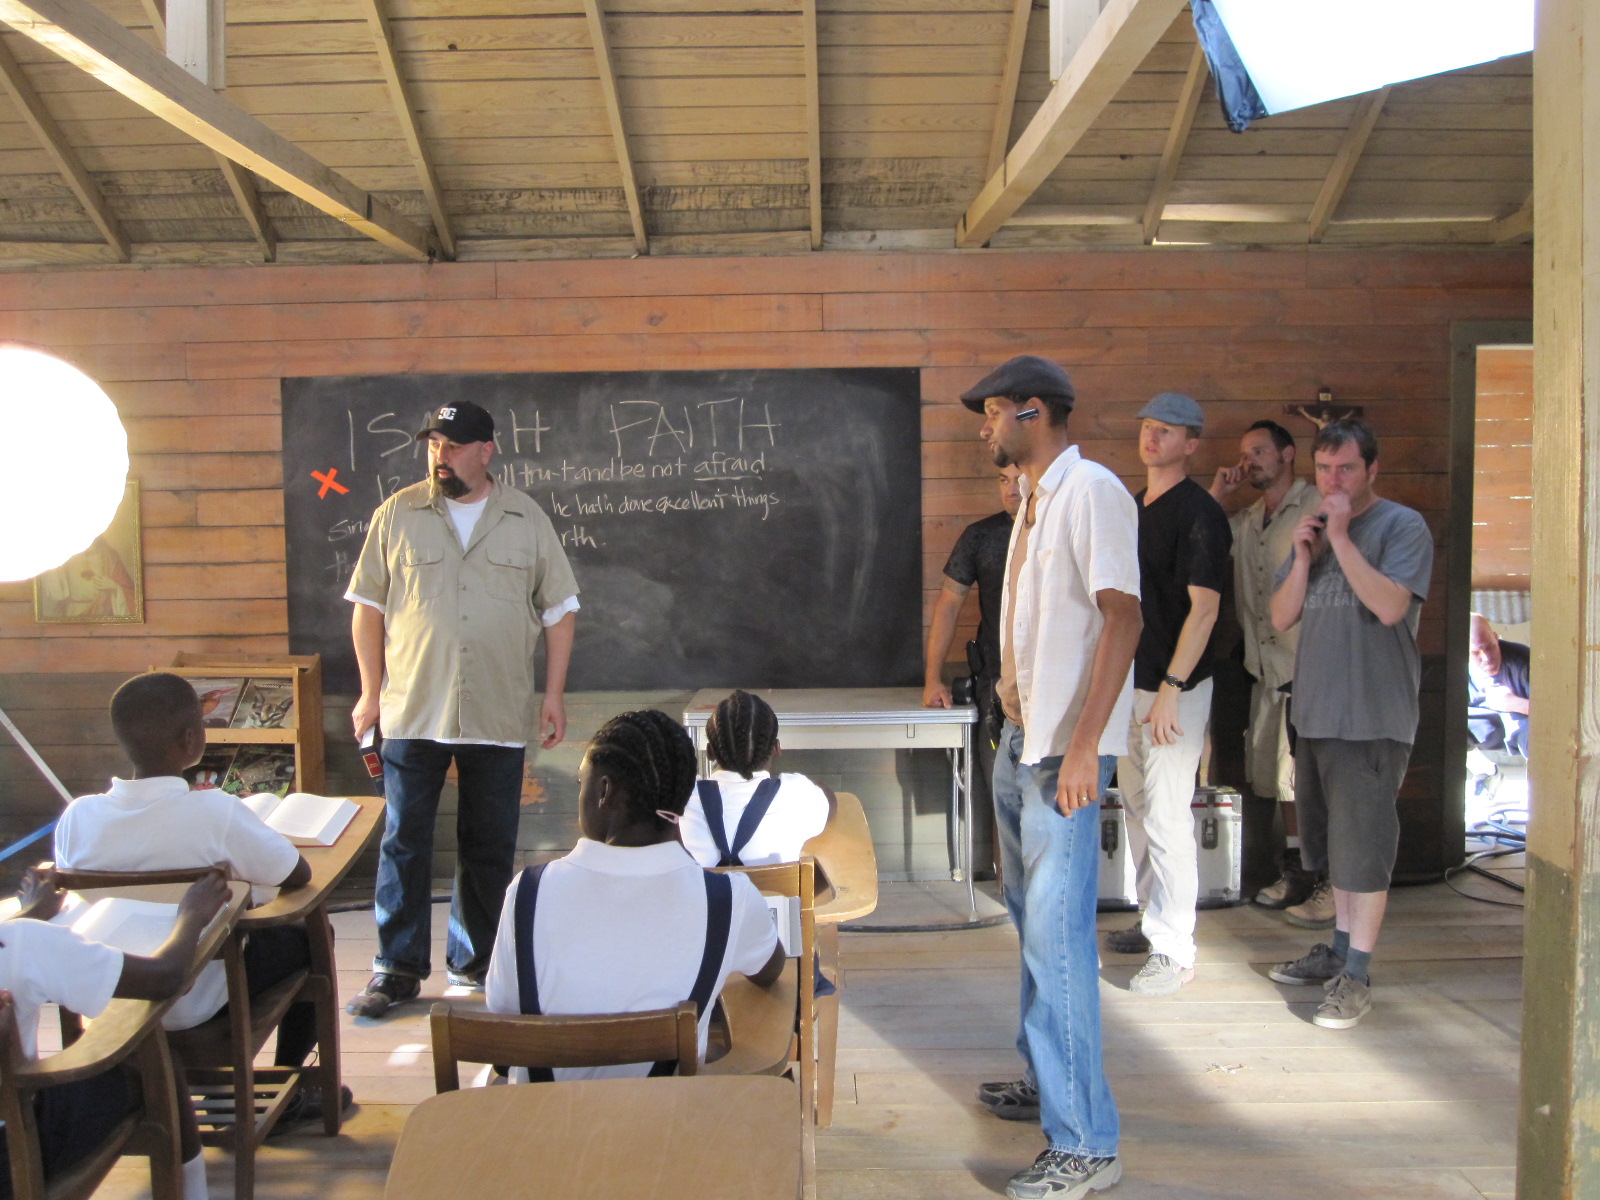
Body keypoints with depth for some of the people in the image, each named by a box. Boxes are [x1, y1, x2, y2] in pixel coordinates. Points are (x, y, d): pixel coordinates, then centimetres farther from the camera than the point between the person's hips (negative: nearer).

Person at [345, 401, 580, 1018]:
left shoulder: (527, 520, 4)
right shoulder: (398, 514, 3)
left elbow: (559, 609, 7)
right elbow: (368, 604, 6)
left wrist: (554, 694, 1)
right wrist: (371, 691, 0)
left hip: (499, 715, 1)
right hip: (412, 712, -1)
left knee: (490, 848, 10)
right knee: (403, 844, 3)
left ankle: (475, 959, 26)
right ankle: (396, 970, 15)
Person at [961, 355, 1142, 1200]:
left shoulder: (1093, 492, -13)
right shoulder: (1033, 498, 15)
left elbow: (1122, 619, -21)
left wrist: (1083, 745, -26)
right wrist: (1018, 725, 17)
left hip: (1063, 751, -10)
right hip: (1018, 740, 10)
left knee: (1057, 937, -7)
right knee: (1031, 918, 18)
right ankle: (1045, 1081, 34)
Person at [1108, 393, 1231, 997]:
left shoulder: (1200, 513, -13)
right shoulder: (1134, 506, 13)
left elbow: (1203, 608, -19)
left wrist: (1170, 689, -23)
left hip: (1175, 687, -9)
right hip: (1131, 681, 9)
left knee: (1167, 816, -6)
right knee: (1138, 805, 16)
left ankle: (1175, 951, 2)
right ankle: (1153, 921, 29)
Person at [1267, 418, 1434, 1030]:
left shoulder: (1403, 527, -7)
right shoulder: (1312, 530, 13)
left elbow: (1390, 607, -21)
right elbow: (1282, 618, 7)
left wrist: (1341, 538, -19)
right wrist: (1304, 556, -7)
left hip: (1371, 717, -7)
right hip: (1315, 712, 7)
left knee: (1362, 846, -2)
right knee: (1333, 842, 16)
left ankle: (1356, 974, 6)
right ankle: (1339, 949, 29)